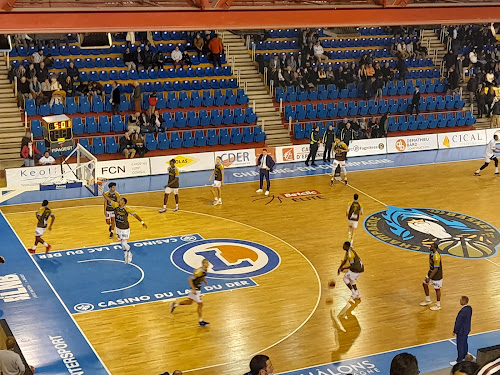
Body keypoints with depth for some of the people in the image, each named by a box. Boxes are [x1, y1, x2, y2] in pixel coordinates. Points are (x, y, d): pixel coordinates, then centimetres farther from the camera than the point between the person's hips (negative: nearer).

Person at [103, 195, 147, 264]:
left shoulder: (127, 209, -19)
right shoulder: (116, 205, -9)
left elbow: (135, 215, -15)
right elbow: (108, 199, -11)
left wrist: (142, 222, -20)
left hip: (125, 229, -5)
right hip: (118, 228, 5)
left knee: (124, 243, -6)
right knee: (122, 243, 12)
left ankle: (129, 255, 21)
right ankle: (126, 256, 30)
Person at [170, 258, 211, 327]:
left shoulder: (205, 270, 0)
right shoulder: (199, 271, -28)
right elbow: (190, 279, -27)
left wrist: (204, 281, 6)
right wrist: (193, 289, -29)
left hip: (198, 288, 9)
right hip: (196, 289, -9)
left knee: (189, 301, 21)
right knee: (200, 304, -1)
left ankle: (175, 304, 30)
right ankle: (200, 321, 9)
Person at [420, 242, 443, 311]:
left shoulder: (436, 257, -30)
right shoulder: (431, 253, -1)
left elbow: (436, 269, -28)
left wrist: (429, 278, -25)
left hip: (437, 275, -10)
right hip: (431, 272, 10)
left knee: (437, 289, 4)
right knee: (425, 284, 17)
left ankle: (438, 305, 20)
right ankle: (428, 300, 33)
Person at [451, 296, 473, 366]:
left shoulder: (463, 311, -34)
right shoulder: (469, 308, -6)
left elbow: (459, 323, -25)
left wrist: (455, 331, -11)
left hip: (462, 331, -9)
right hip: (467, 329, 9)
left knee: (460, 346, 5)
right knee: (464, 343, 24)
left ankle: (459, 361, 17)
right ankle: (465, 357, 39)